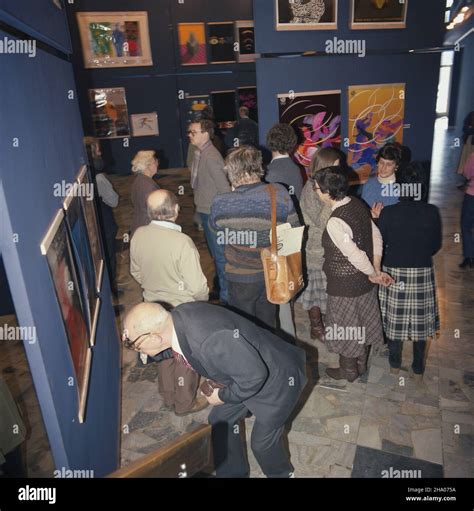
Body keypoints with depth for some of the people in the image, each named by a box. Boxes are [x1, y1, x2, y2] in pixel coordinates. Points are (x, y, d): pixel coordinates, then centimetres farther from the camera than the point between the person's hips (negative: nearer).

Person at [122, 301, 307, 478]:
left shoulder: (209, 340, -42)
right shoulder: (178, 316, -15)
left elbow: (254, 374, -32)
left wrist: (223, 396, -16)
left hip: (276, 379, -7)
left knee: (262, 442, 11)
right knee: (220, 422, 17)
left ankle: (280, 473, 45)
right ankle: (232, 473, 43)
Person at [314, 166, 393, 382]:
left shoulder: (335, 222, -30)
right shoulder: (357, 204, -5)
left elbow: (355, 256, -27)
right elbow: (376, 235, 0)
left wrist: (373, 274, -10)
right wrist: (376, 270, 0)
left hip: (345, 285, -8)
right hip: (364, 282, 8)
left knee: (345, 327, 15)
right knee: (361, 322, 25)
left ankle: (349, 370, 37)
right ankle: (361, 363, 46)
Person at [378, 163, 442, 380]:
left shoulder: (388, 213, -15)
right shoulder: (432, 212, -10)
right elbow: (436, 245, 1)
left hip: (394, 272, -1)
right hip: (422, 273, 1)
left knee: (395, 318, 15)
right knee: (420, 320, 14)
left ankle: (395, 364, 30)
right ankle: (418, 369, 29)